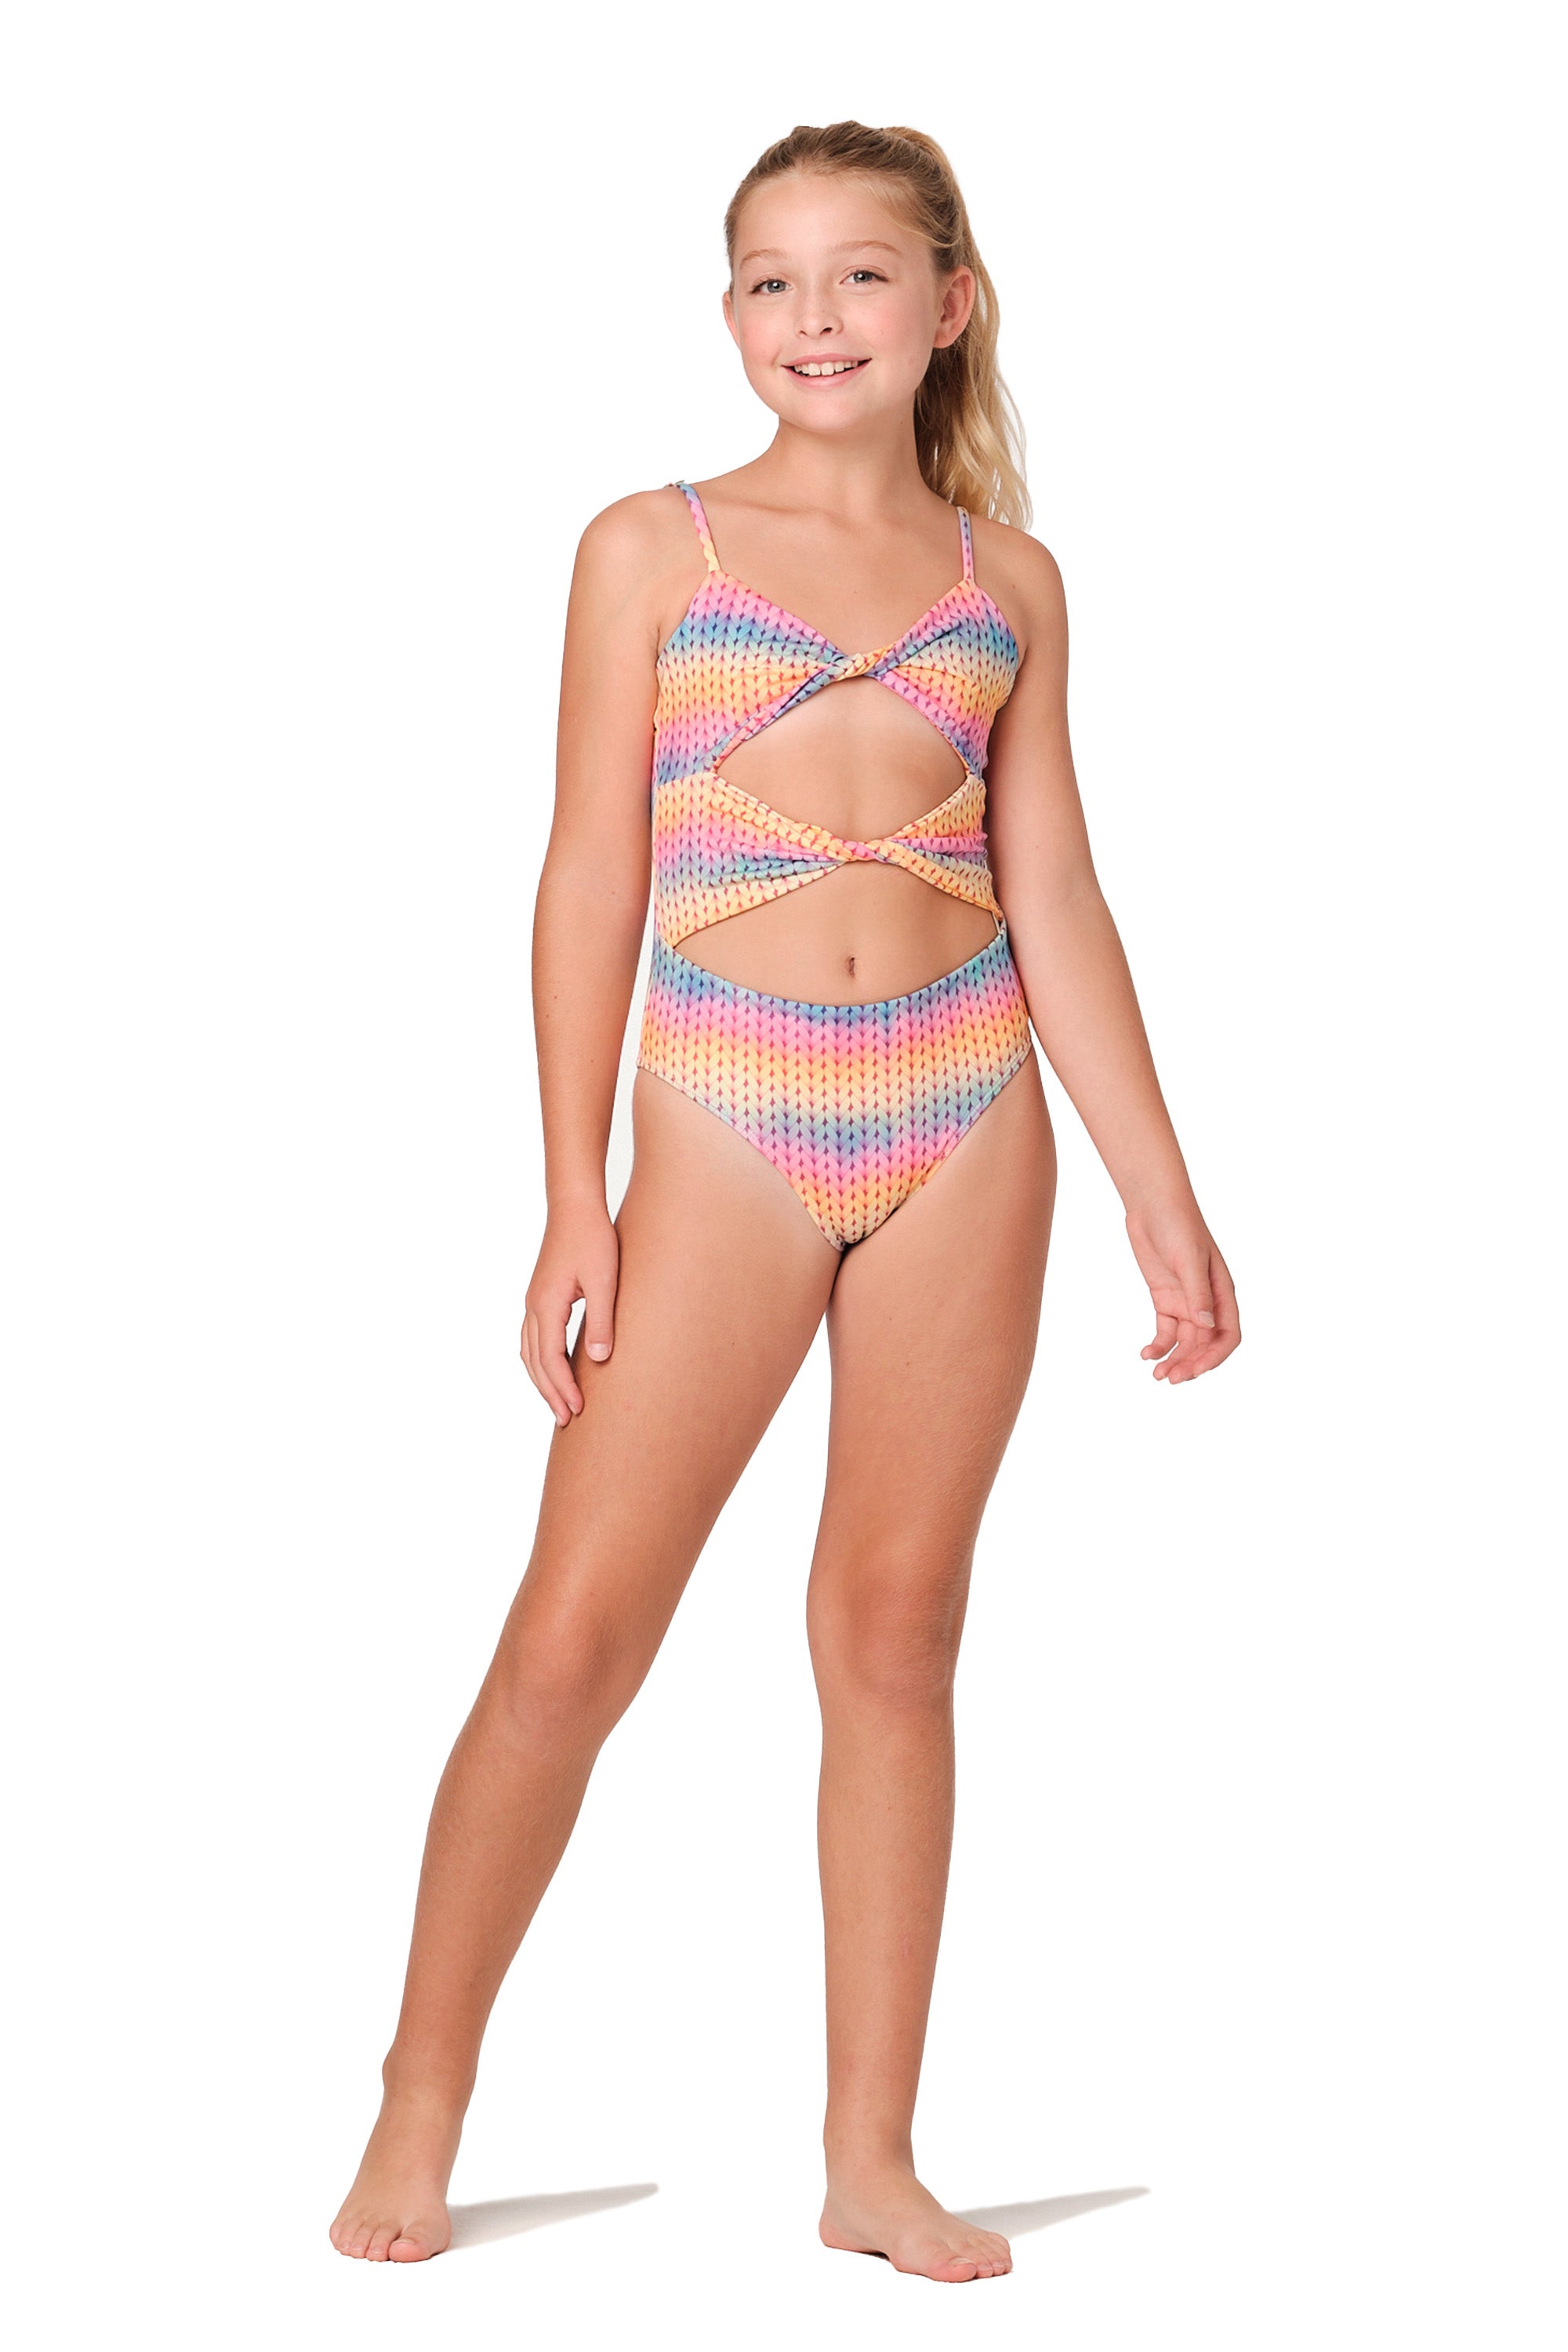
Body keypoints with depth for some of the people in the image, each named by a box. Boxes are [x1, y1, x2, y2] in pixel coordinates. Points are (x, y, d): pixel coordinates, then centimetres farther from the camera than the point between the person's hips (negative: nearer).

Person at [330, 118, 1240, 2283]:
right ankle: (423, 2103, 12)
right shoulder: (652, 548, 4)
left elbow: (1055, 898, 10)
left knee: (896, 1633, 6)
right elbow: (591, 875, 1)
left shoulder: (1008, 575, 10)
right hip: (727, 1121, -2)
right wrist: (574, 1201, -5)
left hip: (966, 1115, 2)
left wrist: (1164, 1199, 7)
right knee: (578, 1631, -4)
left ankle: (874, 2157, 14)